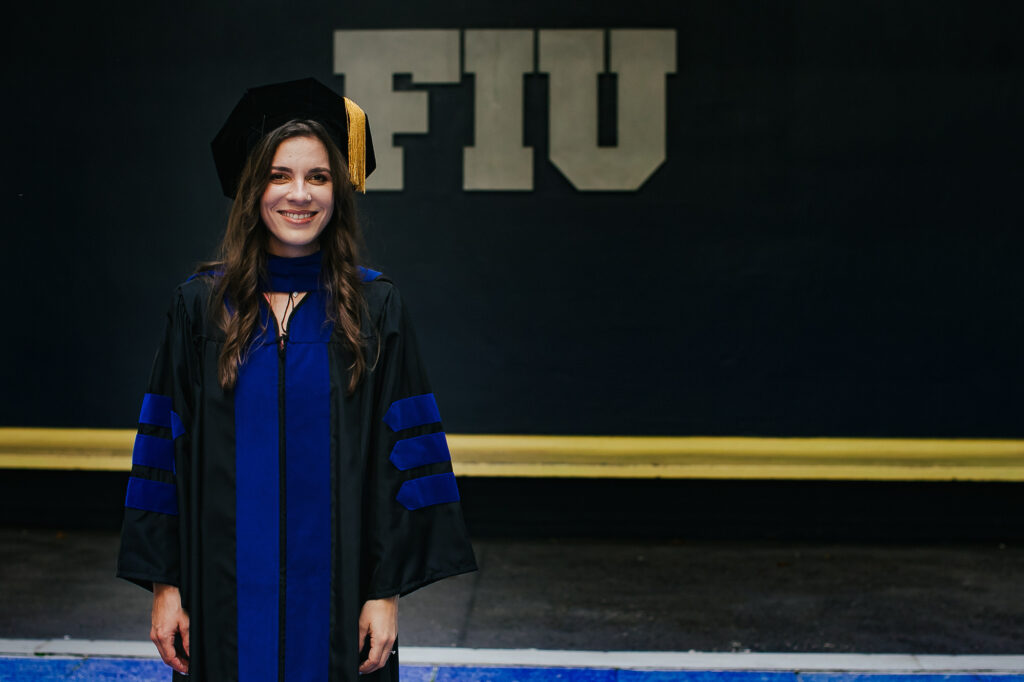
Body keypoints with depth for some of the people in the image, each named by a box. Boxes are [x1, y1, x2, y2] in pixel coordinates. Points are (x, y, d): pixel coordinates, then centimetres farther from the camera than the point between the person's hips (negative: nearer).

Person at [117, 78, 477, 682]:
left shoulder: (374, 308, -1)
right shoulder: (203, 305, 1)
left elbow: (403, 454, -2)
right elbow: (165, 448, 3)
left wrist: (387, 590, -7)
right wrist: (164, 584, -1)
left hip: (337, 587, 0)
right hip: (229, 587, 1)